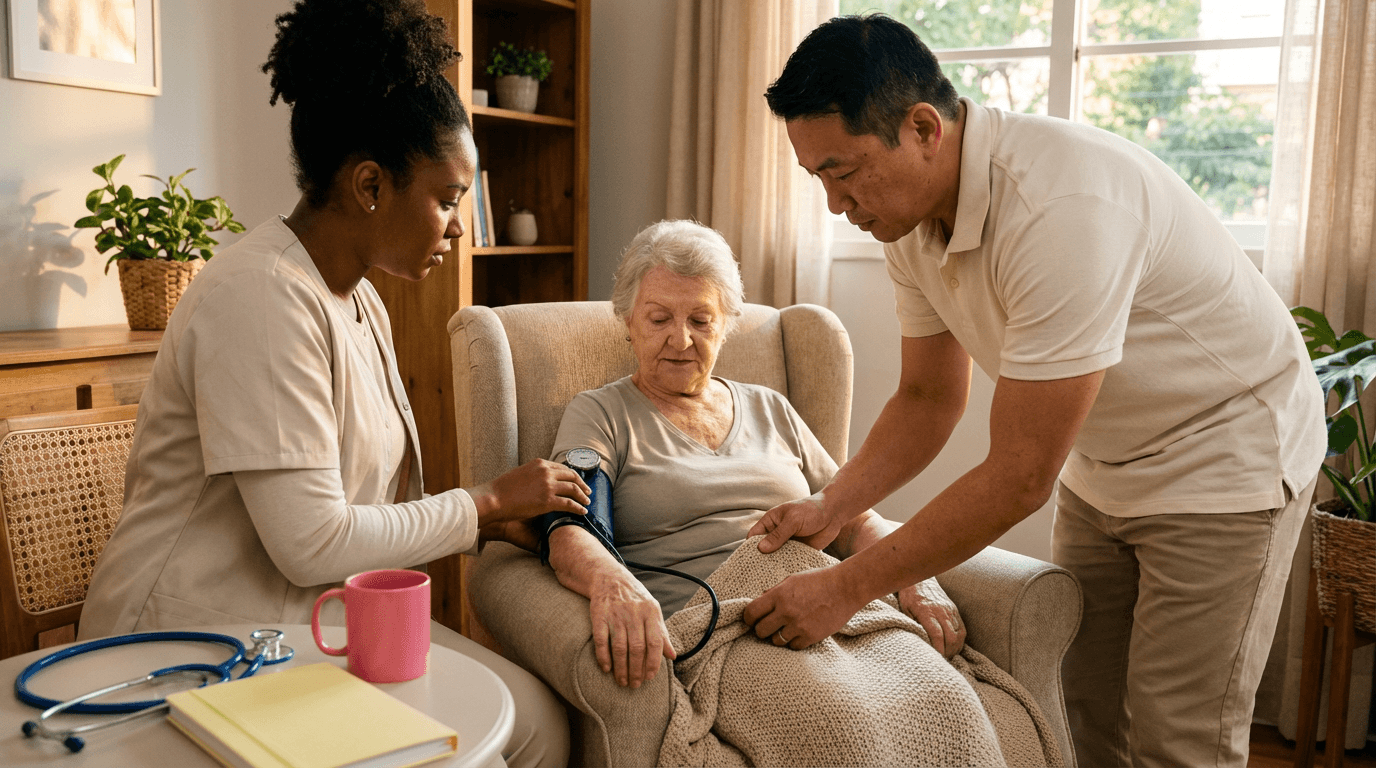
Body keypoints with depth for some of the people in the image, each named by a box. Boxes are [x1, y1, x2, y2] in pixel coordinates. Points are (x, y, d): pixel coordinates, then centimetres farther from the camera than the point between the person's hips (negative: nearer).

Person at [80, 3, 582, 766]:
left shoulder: (360, 301, 9)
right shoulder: (263, 296, -21)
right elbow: (312, 544, -24)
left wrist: (493, 520, -2)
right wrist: (486, 501, -13)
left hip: (315, 615, 8)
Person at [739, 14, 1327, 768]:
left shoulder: (1063, 205, -35)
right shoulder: (910, 217, -9)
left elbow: (1019, 478, -33)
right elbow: (929, 399, 3)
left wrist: (844, 588, -28)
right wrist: (828, 506, -11)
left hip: (1225, 456, -7)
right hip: (1103, 466, 7)